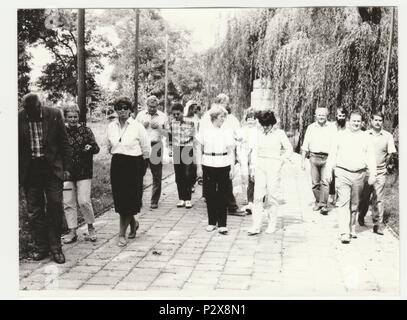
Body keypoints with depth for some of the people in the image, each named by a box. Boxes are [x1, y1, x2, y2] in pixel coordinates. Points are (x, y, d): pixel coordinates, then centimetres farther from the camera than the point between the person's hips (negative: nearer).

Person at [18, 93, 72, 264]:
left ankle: (55, 248, 10)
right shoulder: (19, 118, -2)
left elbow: (64, 143, 1)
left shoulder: (54, 115, -4)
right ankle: (41, 248, 18)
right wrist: (17, 174, 1)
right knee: (34, 211, 7)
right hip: (30, 170, 1)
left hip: (52, 168, -1)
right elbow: (16, 147, 5)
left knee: (55, 207, -1)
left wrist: (67, 168, -3)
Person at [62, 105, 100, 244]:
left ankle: (91, 227, 13)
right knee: (68, 203, 4)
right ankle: (72, 232, 14)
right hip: (66, 171, 3)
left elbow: (96, 148, 0)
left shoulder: (85, 130, 1)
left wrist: (90, 147, -22)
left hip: (84, 171, -2)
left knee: (83, 201, -8)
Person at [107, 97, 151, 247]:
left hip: (133, 165, -4)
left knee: (128, 200, -2)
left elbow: (146, 149, 0)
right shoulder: (111, 127, 5)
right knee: (119, 200, 6)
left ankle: (122, 234, 8)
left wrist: (142, 168, 1)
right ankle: (133, 223, 32)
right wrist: (117, 157, 14)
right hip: (117, 165, 4)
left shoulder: (137, 127, -6)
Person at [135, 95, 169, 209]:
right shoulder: (140, 115, 10)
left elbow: (166, 133, 8)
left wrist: (158, 128, -10)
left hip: (156, 146, 0)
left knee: (157, 176, 1)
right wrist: (143, 126, -7)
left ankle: (154, 202, 9)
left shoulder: (163, 116, 8)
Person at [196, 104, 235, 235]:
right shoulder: (204, 132, 2)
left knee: (222, 196, 0)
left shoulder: (227, 133, 5)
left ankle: (222, 224, 6)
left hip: (223, 166, 0)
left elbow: (231, 152, 6)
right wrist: (199, 167, 0)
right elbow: (199, 150, 5)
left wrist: (232, 168, 0)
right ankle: (211, 222, 18)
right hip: (208, 166, 0)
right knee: (210, 195, 5)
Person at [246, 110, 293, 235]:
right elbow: (255, 149, 11)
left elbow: (289, 149, 8)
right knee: (258, 195, -4)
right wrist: (253, 167, 8)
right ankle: (256, 226, -3)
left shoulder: (279, 133, -2)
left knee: (271, 195, 0)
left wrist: (281, 160, 0)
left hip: (273, 166, -3)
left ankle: (272, 224, 16)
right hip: (260, 165, 3)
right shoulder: (259, 132, 7)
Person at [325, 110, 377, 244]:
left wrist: (372, 174, 0)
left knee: (355, 204, 11)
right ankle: (345, 233, -13)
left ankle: (352, 228, 26)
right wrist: (328, 171, 0)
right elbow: (332, 154, 6)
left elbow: (371, 157, 8)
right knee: (343, 202, -10)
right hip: (342, 173, -2)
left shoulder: (366, 138, 11)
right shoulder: (340, 135, 6)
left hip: (359, 175, 2)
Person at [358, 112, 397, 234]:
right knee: (363, 197, 9)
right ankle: (361, 217, 32)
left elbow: (390, 154, 6)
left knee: (378, 200, -2)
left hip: (380, 173, -1)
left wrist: (383, 166, 9)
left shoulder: (388, 136, 2)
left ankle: (378, 225, 2)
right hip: (365, 172, 1)